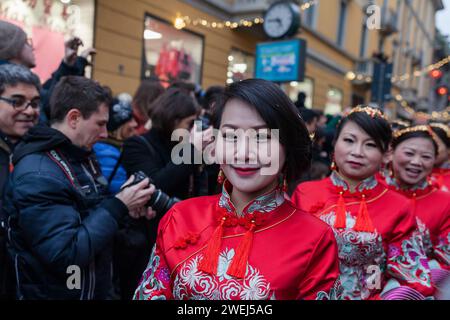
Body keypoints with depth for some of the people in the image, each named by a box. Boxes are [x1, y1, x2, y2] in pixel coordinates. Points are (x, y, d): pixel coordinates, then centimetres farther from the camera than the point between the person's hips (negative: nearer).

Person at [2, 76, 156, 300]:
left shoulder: (82, 157, 4)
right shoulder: (37, 176, -25)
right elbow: (65, 256, -29)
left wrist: (125, 209, -6)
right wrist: (119, 206, -25)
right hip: (54, 293, -8)